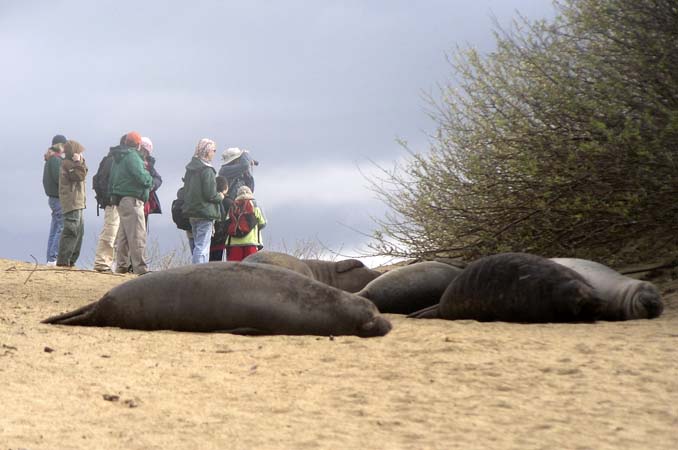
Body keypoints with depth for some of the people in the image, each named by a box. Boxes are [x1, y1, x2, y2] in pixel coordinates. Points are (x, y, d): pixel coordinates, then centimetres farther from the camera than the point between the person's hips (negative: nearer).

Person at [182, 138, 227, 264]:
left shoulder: (190, 169, 11)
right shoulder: (207, 170, -15)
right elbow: (210, 194, -18)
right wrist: (220, 197, 2)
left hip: (192, 213, 9)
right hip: (205, 213, -8)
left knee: (197, 246, 15)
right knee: (202, 247, -8)